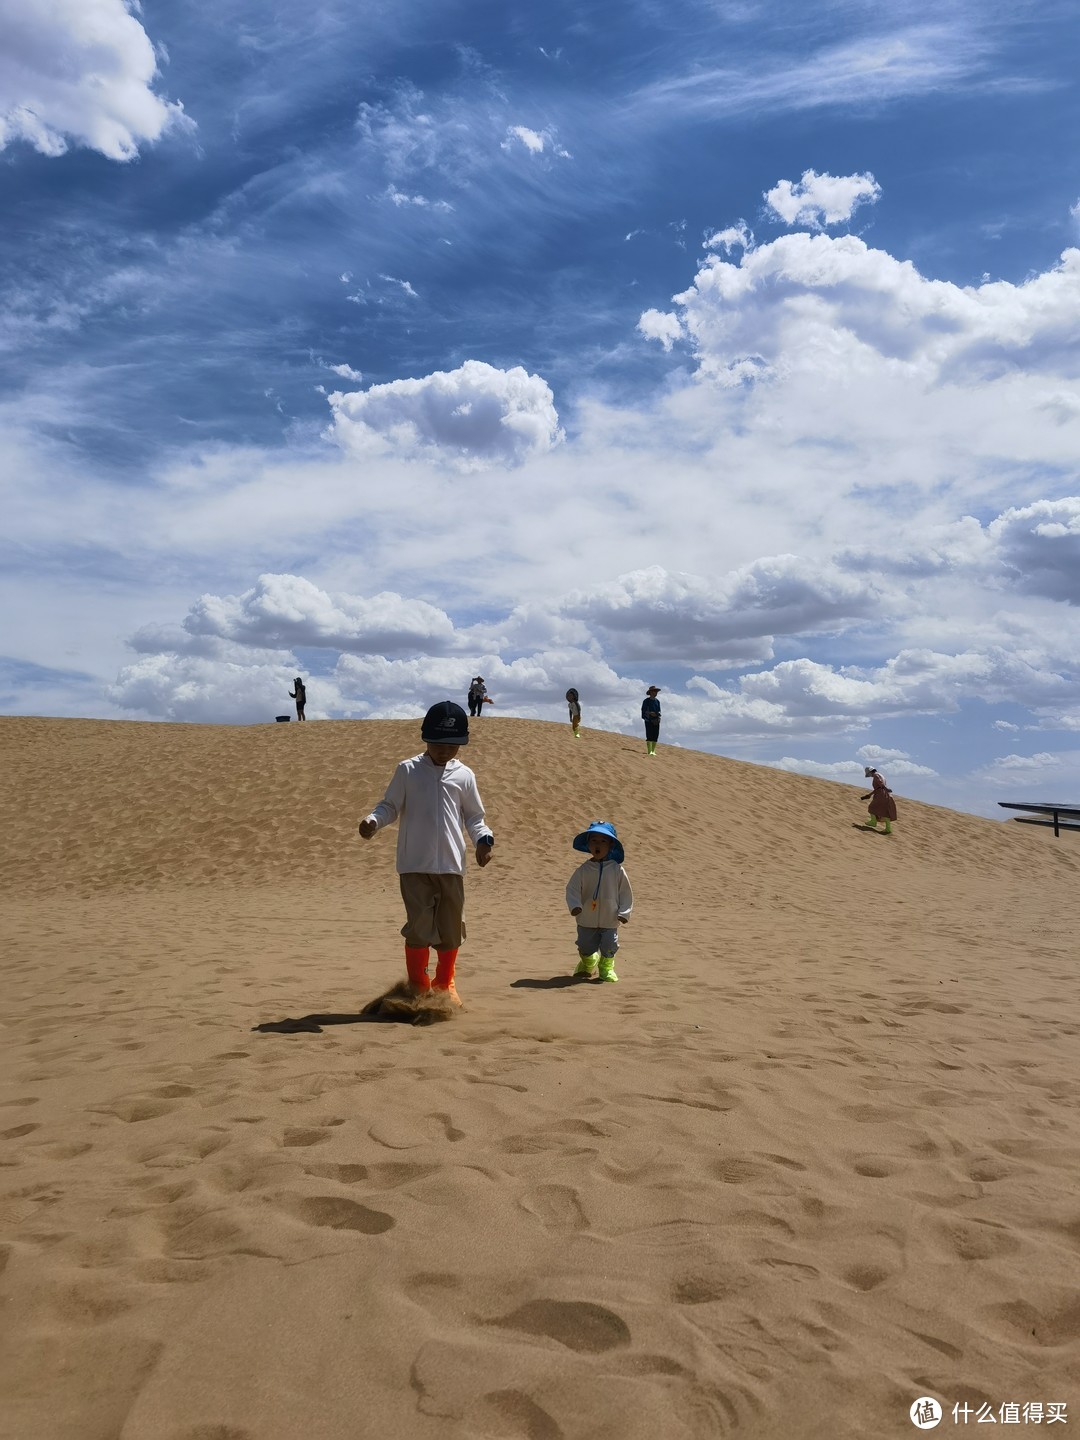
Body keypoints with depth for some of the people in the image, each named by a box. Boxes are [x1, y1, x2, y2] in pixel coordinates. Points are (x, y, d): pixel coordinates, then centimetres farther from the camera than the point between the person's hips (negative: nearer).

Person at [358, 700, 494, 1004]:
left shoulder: (464, 776, 5)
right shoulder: (408, 770, 1)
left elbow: (474, 816, 11)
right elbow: (390, 806, 4)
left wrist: (483, 839, -7)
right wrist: (373, 820, -16)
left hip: (451, 865, 2)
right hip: (415, 865, -2)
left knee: (451, 927, 9)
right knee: (419, 926, -4)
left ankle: (444, 983, 30)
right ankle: (418, 985, 14)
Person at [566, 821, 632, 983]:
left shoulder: (617, 870, -8)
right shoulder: (583, 870, -7)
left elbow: (625, 892, -2)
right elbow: (572, 889, -7)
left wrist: (624, 912, -8)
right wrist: (575, 906, -22)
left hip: (610, 920, -1)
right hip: (587, 919, 1)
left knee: (609, 947, 3)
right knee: (586, 947, 12)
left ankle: (606, 968, 32)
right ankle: (588, 964, 45)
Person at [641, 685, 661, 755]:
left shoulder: (657, 701, 14)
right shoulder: (646, 701, -1)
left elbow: (659, 711, 18)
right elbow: (643, 710, -5)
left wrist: (658, 716, -2)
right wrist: (650, 713, -19)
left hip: (656, 721, 5)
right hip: (648, 720, -5)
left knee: (655, 736, 1)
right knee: (649, 736, -9)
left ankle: (653, 751, 6)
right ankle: (649, 751, -11)